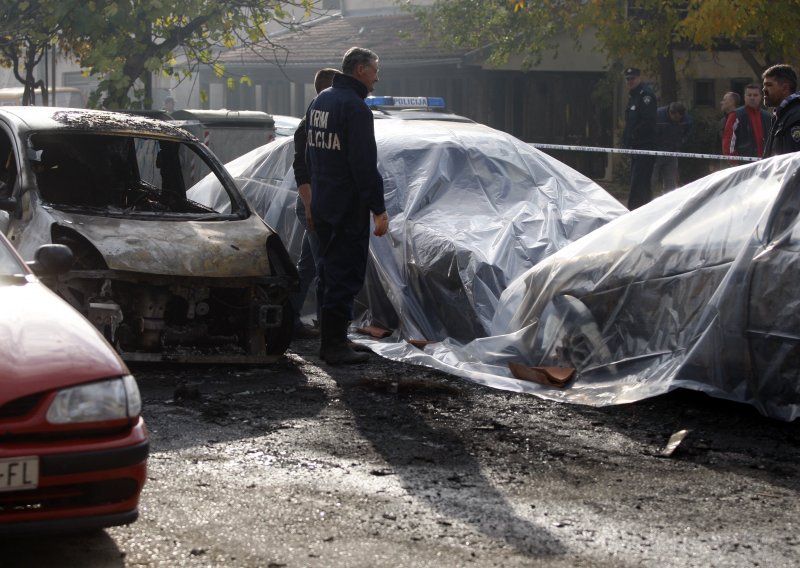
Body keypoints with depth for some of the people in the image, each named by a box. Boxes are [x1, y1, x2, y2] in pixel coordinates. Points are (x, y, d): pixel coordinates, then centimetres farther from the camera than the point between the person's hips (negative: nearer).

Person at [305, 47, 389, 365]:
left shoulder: (320, 101, 14)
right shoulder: (355, 107, -17)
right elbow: (364, 164, -21)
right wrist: (378, 209, -19)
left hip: (322, 204, 10)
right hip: (348, 207, -10)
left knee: (329, 272, 16)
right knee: (346, 275, -6)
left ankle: (328, 341, 22)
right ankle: (335, 345, -6)